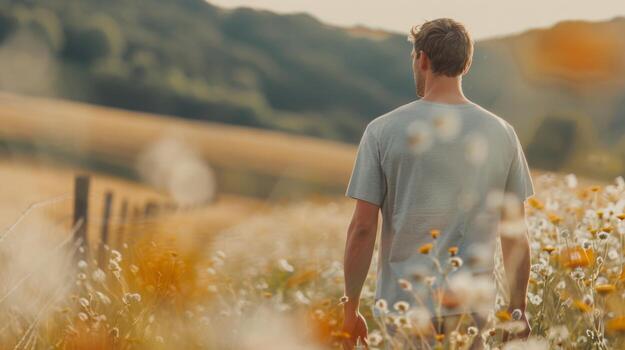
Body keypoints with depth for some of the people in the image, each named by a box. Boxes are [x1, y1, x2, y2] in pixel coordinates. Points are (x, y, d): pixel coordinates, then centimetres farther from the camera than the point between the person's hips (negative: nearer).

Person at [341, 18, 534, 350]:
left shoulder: (383, 131, -4)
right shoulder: (501, 133, 3)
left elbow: (362, 229, -5)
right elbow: (515, 234, 7)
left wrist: (351, 309, 3)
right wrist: (517, 309, 16)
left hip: (404, 305, -2)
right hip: (472, 308, 2)